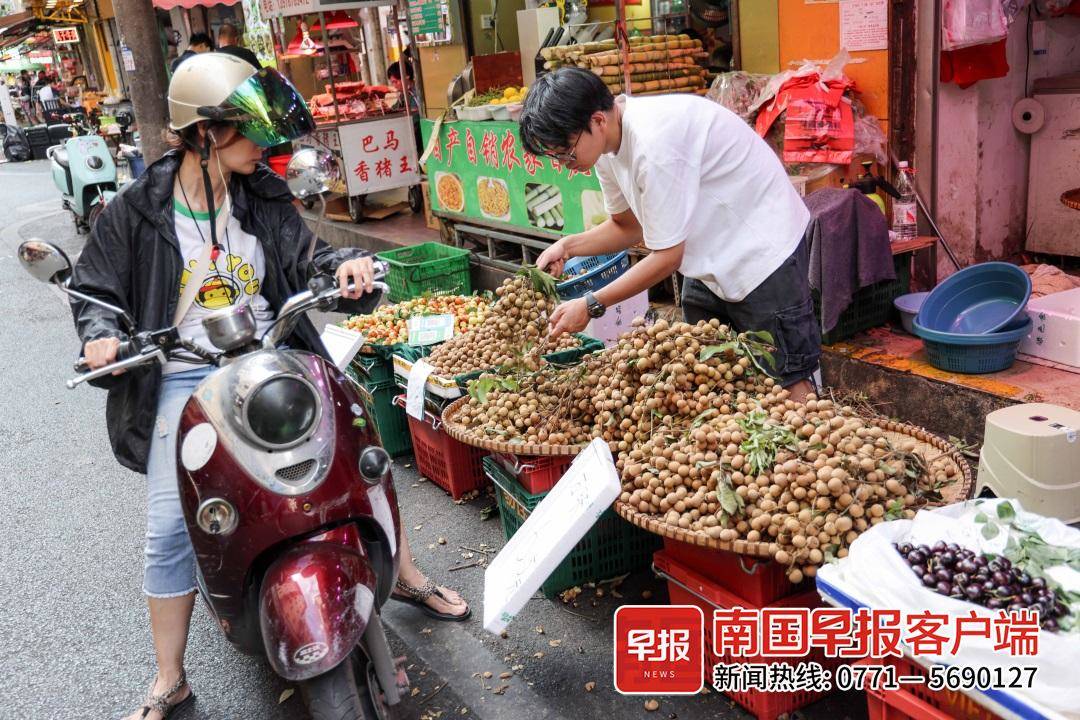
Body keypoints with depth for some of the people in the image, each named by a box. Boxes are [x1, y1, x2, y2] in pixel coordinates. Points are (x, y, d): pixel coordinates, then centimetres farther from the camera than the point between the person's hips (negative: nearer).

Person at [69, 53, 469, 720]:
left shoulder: (264, 196, 1)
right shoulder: (137, 210, -5)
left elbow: (303, 252, 10)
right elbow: (95, 286, 4)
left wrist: (344, 262, -11)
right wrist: (101, 334, -16)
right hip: (186, 377, -2)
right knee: (171, 529, -5)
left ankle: (407, 576, 28)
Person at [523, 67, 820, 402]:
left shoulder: (654, 142, -31)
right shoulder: (608, 141, -3)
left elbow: (667, 257, -24)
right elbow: (628, 226, 10)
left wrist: (591, 305, -19)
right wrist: (568, 246, -6)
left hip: (763, 252, -9)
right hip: (711, 256, 9)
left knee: (788, 383, -5)